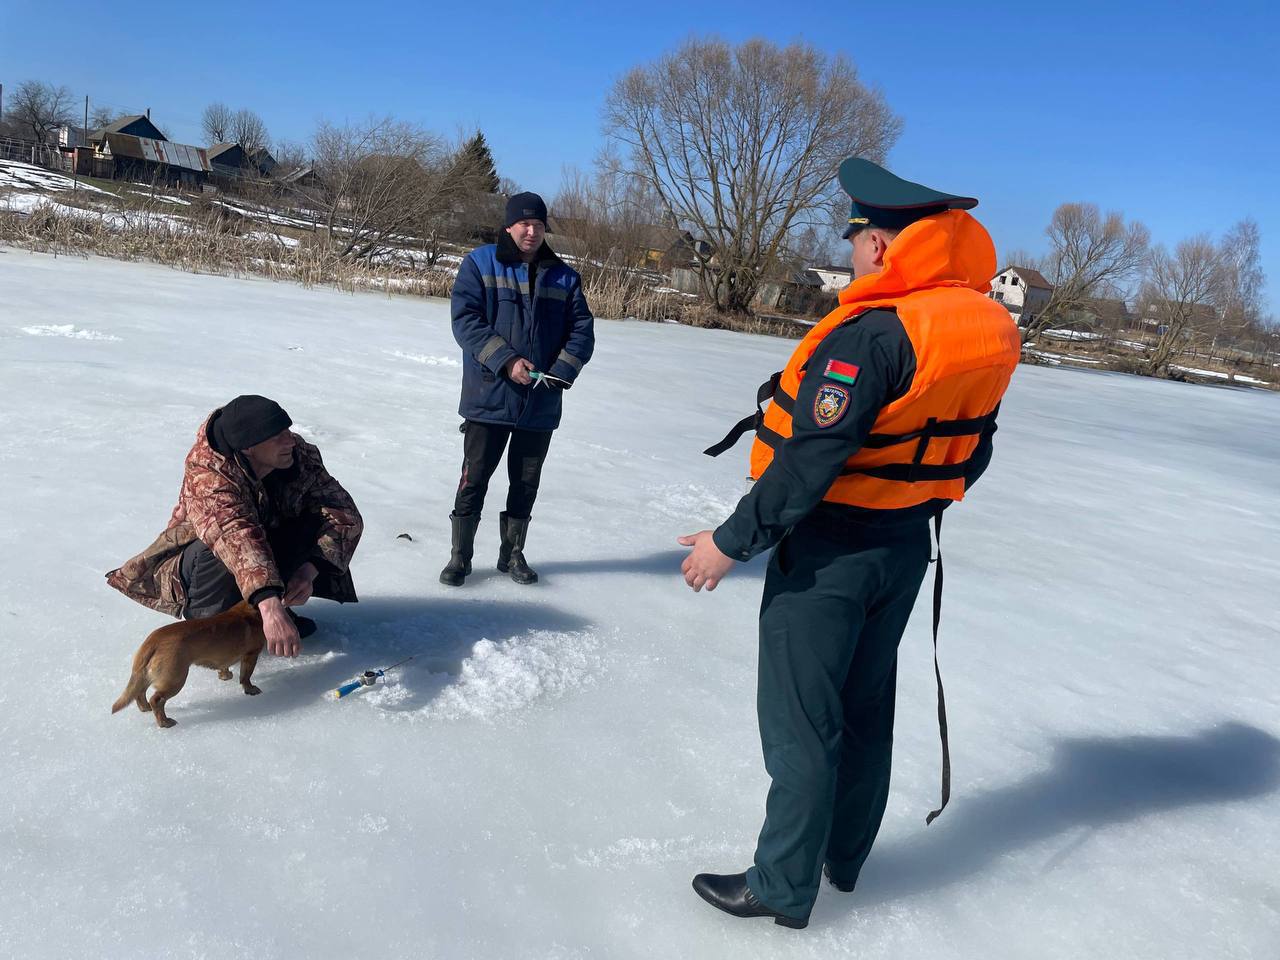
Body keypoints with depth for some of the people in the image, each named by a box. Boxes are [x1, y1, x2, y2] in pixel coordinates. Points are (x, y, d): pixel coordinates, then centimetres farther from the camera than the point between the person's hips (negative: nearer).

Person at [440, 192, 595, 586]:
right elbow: (465, 320, -10)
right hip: (488, 398, -3)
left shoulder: (563, 276, 8)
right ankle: (460, 556, 16)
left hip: (541, 403, 3)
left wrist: (562, 372, -13)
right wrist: (506, 361, -20)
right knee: (474, 479, 3)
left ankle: (512, 553, 28)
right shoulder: (480, 263, 0)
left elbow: (582, 330, 4)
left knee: (526, 483, 12)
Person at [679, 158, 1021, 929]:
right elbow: (971, 450, 10)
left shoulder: (871, 334, -24)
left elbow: (811, 460, -27)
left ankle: (783, 888, 19)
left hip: (829, 551, -8)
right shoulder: (988, 333, 1)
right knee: (865, 707, 20)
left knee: (800, 720, 5)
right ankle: (844, 856, 38)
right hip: (905, 547, 8)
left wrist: (733, 541, -19)